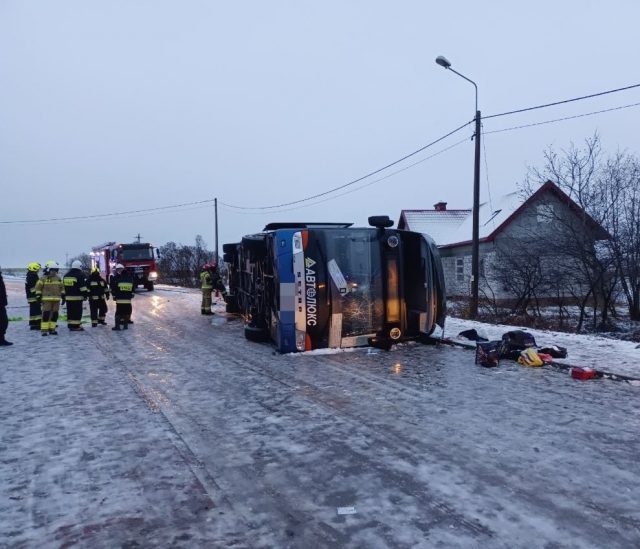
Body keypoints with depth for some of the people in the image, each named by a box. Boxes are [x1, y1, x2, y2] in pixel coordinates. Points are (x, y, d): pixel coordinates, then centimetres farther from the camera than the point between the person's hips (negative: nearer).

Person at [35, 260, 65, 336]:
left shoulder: (58, 279, 13)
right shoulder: (43, 279, -2)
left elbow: (62, 288, 18)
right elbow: (38, 287, 0)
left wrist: (63, 297, 14)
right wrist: (38, 296, -6)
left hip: (56, 299, 5)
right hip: (47, 299, -5)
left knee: (55, 315, 6)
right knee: (46, 314, -8)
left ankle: (52, 329, 14)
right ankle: (44, 330, -5)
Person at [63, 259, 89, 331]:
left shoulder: (66, 275, 16)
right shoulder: (80, 275, -8)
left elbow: (63, 287, 21)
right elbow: (83, 287, -12)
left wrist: (64, 296, 26)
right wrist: (85, 295, -7)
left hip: (68, 297, 7)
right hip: (77, 297, -7)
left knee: (70, 311, 11)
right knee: (77, 312, -6)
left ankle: (70, 325, 14)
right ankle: (76, 326, -8)